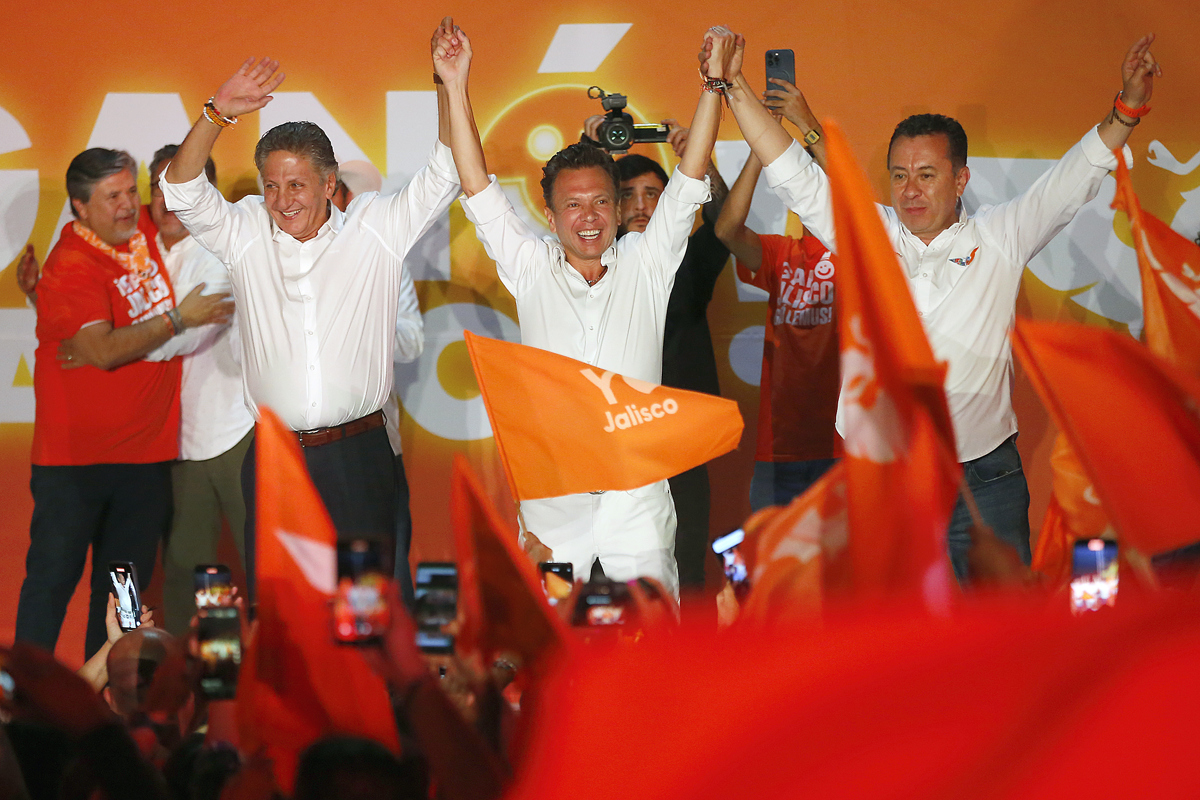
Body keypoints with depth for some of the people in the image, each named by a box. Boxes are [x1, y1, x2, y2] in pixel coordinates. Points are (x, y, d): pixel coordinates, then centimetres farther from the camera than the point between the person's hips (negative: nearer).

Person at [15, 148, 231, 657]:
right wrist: (179, 319, -18)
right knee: (53, 577, 0)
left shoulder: (143, 231, 5)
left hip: (146, 450, 6)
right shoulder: (71, 266, -15)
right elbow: (104, 351, -24)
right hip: (75, 456, -6)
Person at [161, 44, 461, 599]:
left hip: (358, 455, -1)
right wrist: (218, 114, -16)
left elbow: (444, 177, 1)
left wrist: (449, 87, -9)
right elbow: (182, 192, -3)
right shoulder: (245, 234, 7)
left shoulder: (375, 228, 4)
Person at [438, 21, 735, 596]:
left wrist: (714, 82, -3)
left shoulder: (645, 265, 8)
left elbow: (689, 183, 4)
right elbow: (480, 193, 3)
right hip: (553, 501, 0)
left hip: (637, 499, 0)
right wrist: (455, 88, -3)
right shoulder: (531, 272, 7)